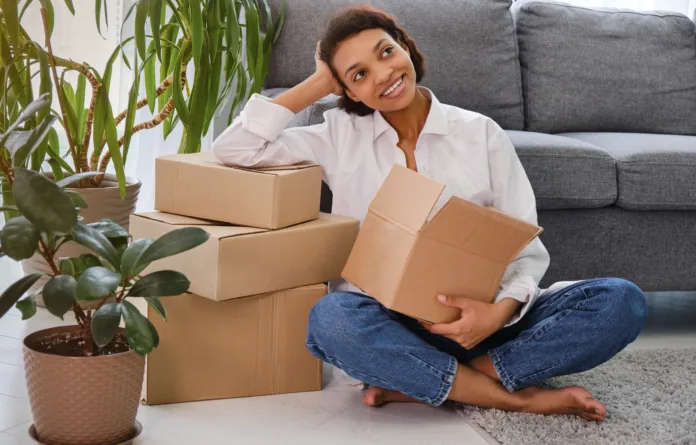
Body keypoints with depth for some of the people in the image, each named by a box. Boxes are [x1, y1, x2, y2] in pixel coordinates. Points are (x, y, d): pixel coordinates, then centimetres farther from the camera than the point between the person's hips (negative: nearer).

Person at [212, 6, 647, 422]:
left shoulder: (480, 133, 5)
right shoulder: (340, 136, 7)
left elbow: (527, 249, 1)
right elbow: (233, 150, -3)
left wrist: (501, 310, -20)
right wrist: (317, 84, 1)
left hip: (477, 319, 1)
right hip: (387, 324, -1)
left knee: (621, 301, -22)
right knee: (330, 318, -37)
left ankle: (414, 384, -22)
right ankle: (519, 398, -24)